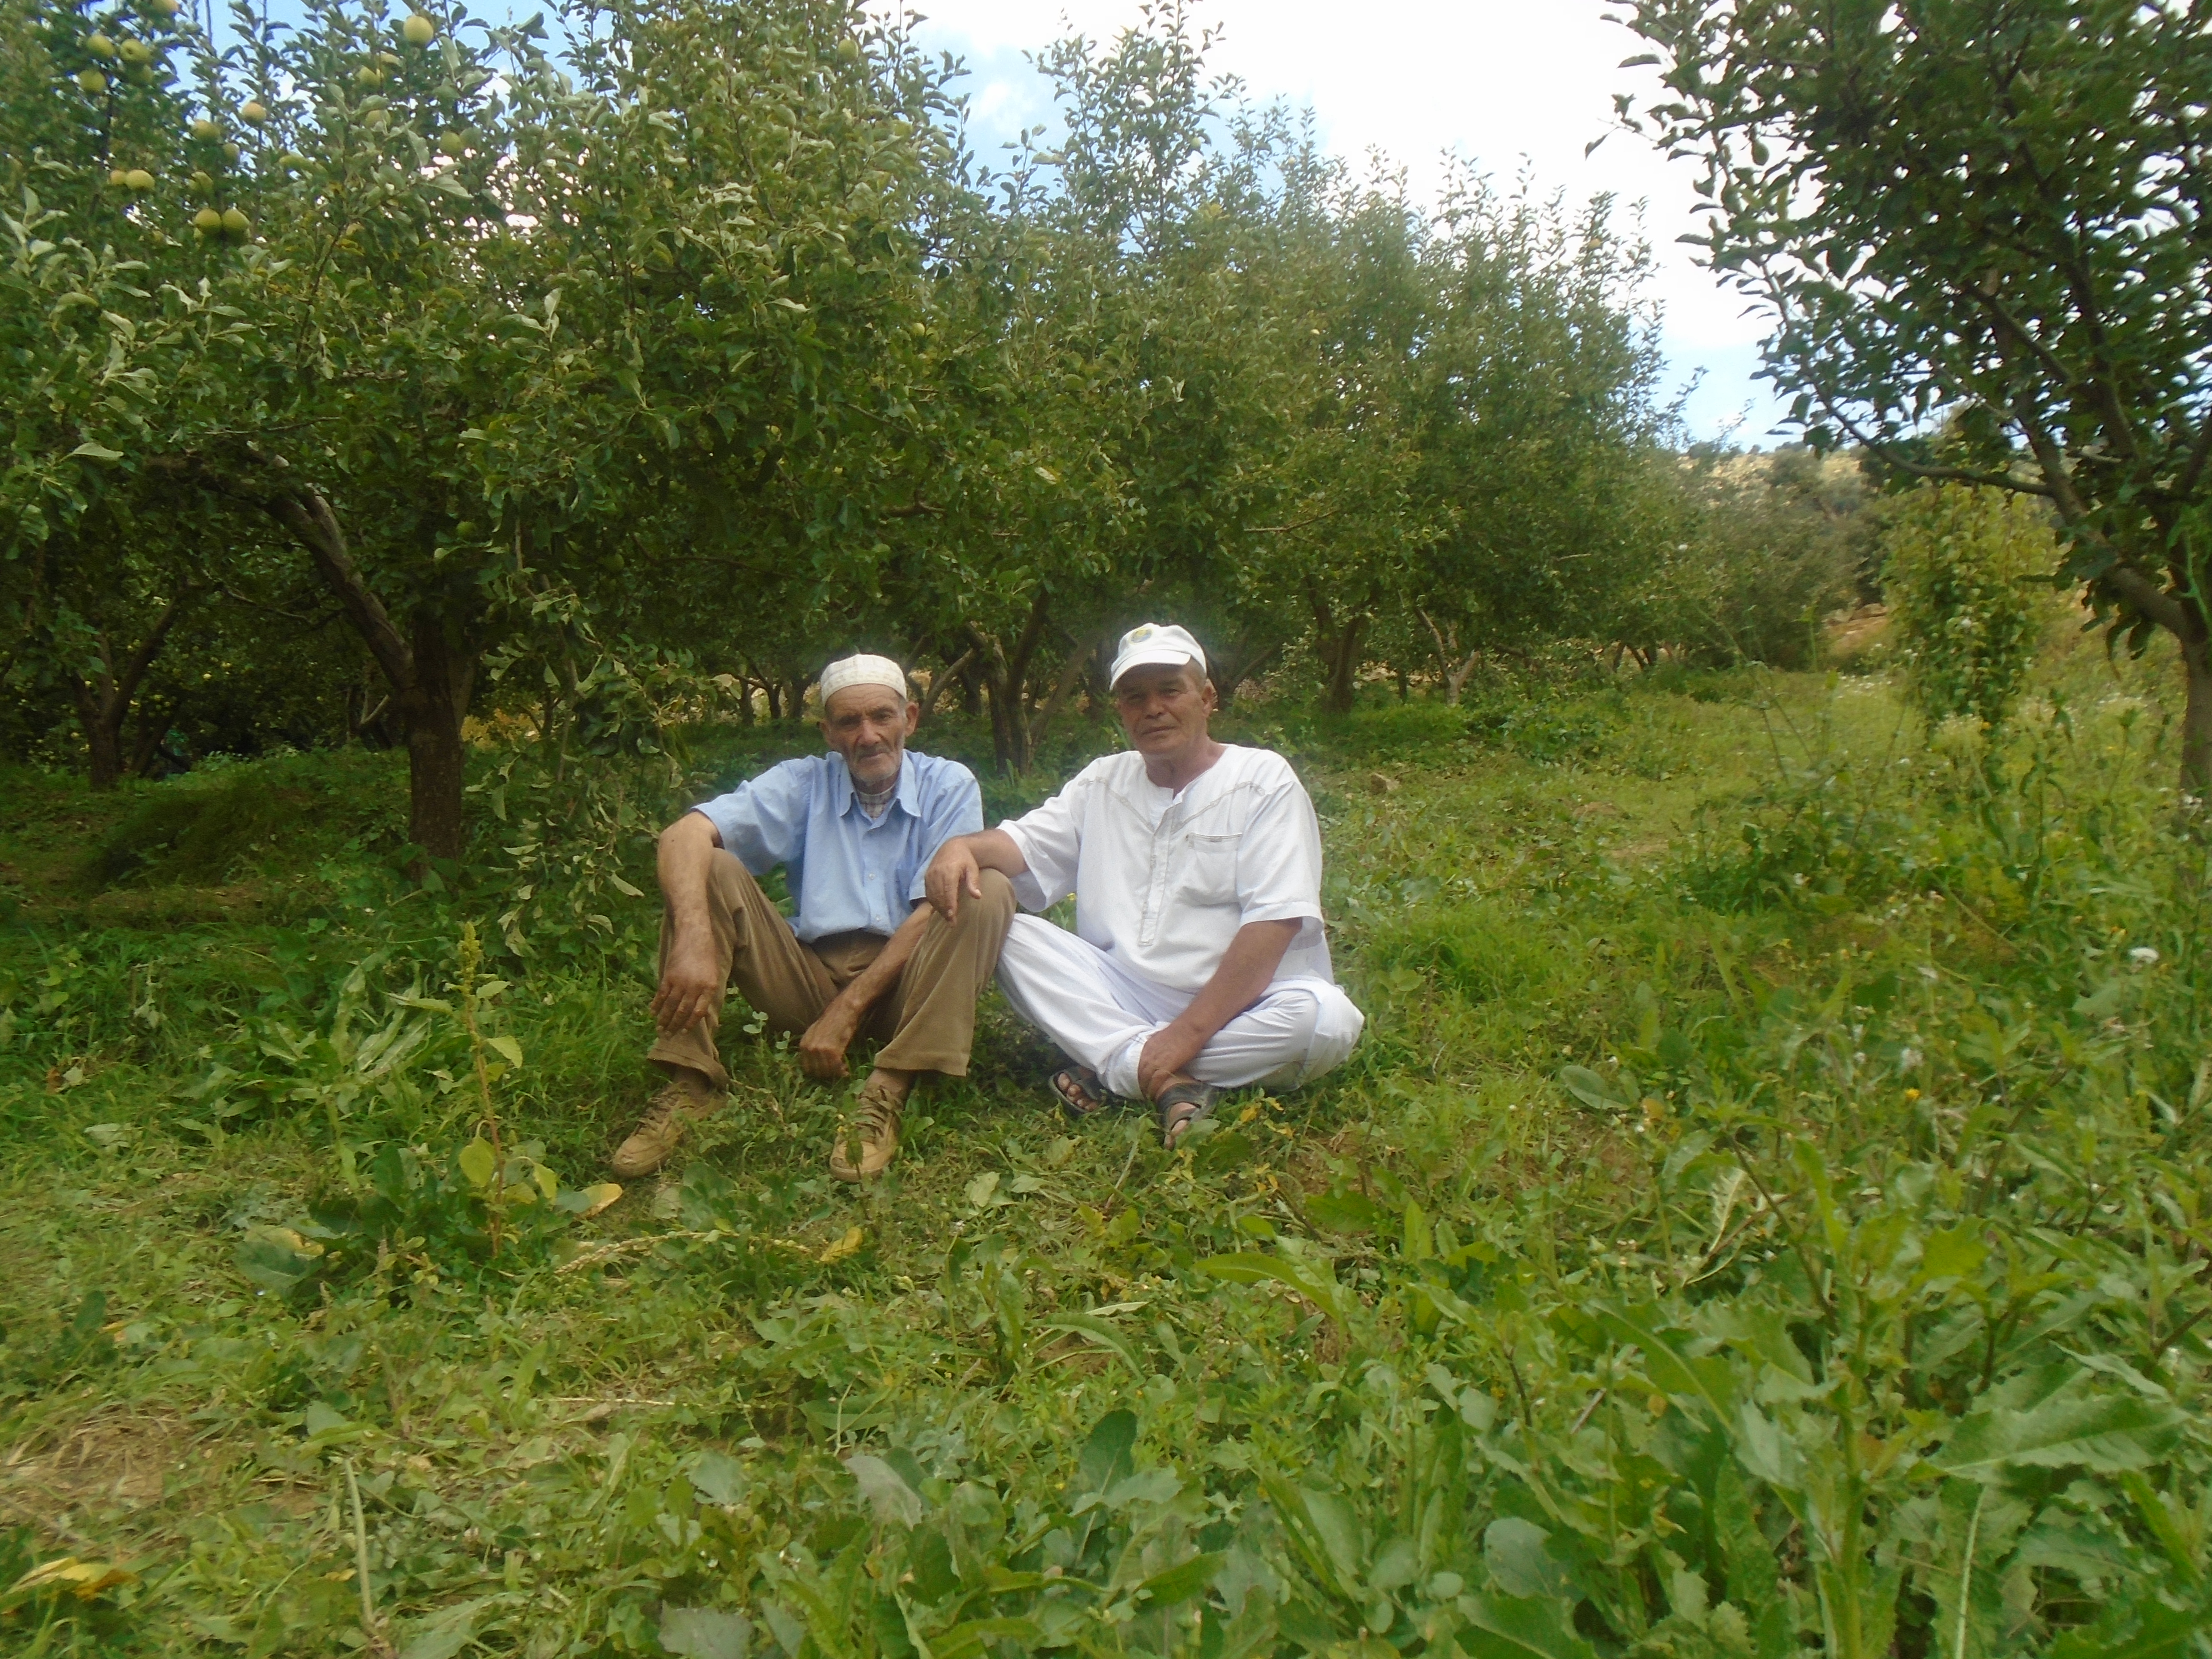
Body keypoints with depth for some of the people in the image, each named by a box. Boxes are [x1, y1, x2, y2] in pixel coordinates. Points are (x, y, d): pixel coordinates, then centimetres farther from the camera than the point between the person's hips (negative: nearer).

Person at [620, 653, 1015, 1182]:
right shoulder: (804, 784, 4)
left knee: (990, 894, -26)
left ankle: (888, 1093, -32)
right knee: (713, 869, -15)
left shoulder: (949, 785, 1)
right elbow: (685, 834, -12)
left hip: (905, 985, -1)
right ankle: (691, 1081, -22)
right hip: (812, 974, 1)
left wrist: (846, 1012, -19)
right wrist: (694, 939, -33)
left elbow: (936, 913, -11)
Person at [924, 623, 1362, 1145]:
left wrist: (1186, 1033, -22)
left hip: (1237, 1005, -3)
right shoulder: (1102, 782, 14)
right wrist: (963, 846, -23)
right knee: (1011, 934, -17)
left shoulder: (1263, 779, -4)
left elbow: (1274, 925, -14)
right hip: (1122, 994, 3)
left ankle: (1112, 1066, -21)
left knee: (1327, 1018, -34)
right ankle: (1169, 1082, -28)